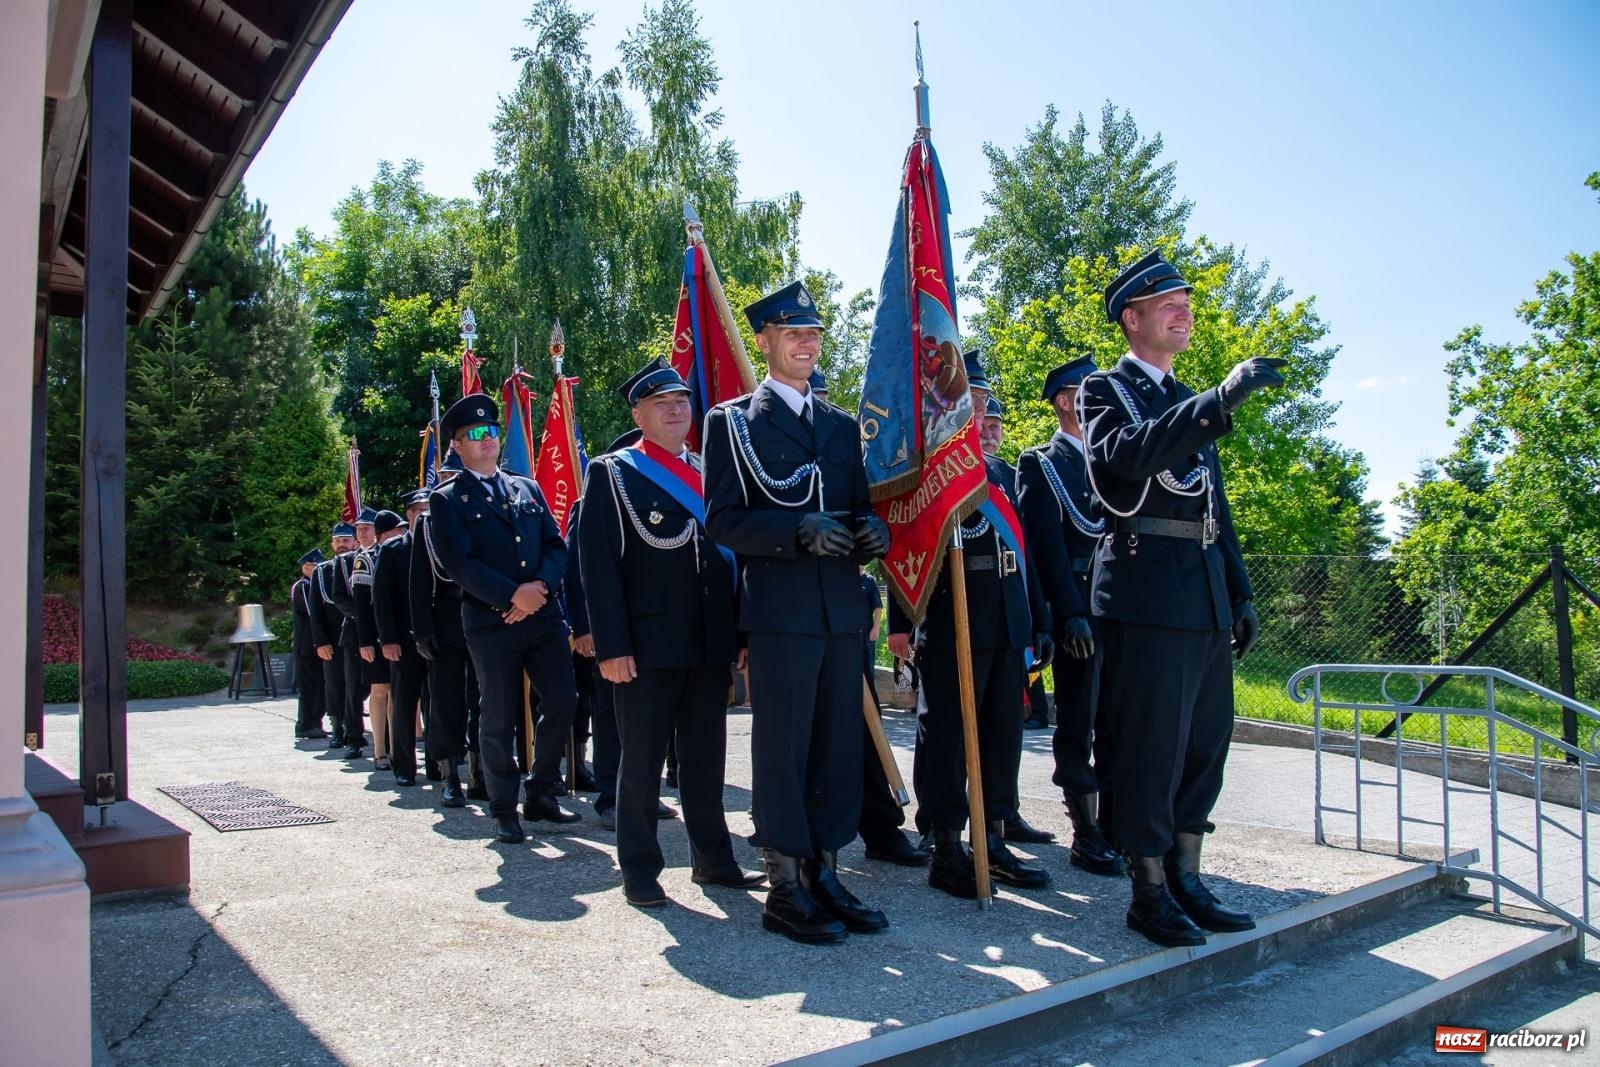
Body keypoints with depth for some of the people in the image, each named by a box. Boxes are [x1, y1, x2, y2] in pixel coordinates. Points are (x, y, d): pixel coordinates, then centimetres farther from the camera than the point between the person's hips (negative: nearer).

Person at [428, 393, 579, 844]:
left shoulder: (527, 488, 16)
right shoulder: (447, 500, 2)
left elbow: (556, 545, 9)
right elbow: (459, 564, -9)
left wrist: (542, 586, -10)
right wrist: (512, 595, -18)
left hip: (544, 616, 4)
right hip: (490, 623, -4)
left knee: (562, 702, 3)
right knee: (498, 719, 3)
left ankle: (539, 794, 21)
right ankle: (503, 811, 17)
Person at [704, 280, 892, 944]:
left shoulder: (842, 425, 19)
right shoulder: (733, 421, 2)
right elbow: (722, 520, -7)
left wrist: (873, 529, -5)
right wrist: (799, 530, -21)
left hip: (842, 609, 6)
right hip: (778, 609, -6)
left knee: (839, 744, 9)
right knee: (781, 746, 0)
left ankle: (824, 875, 22)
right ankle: (784, 888, 11)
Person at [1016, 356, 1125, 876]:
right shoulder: (1042, 464, -2)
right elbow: (1047, 543, -11)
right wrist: (1069, 613, -19)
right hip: (1079, 612, -7)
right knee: (1078, 726, 0)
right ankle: (1085, 836, 8)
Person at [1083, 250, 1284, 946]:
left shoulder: (1190, 406, 23)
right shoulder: (1105, 391, 1)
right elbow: (1128, 454, -22)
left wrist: (1240, 595, 18)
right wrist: (1221, 400, -28)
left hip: (1207, 597, 8)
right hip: (1147, 594, -8)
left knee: (1206, 743, 11)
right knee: (1151, 746, -4)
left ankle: (1186, 881, 23)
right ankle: (1149, 894, 8)